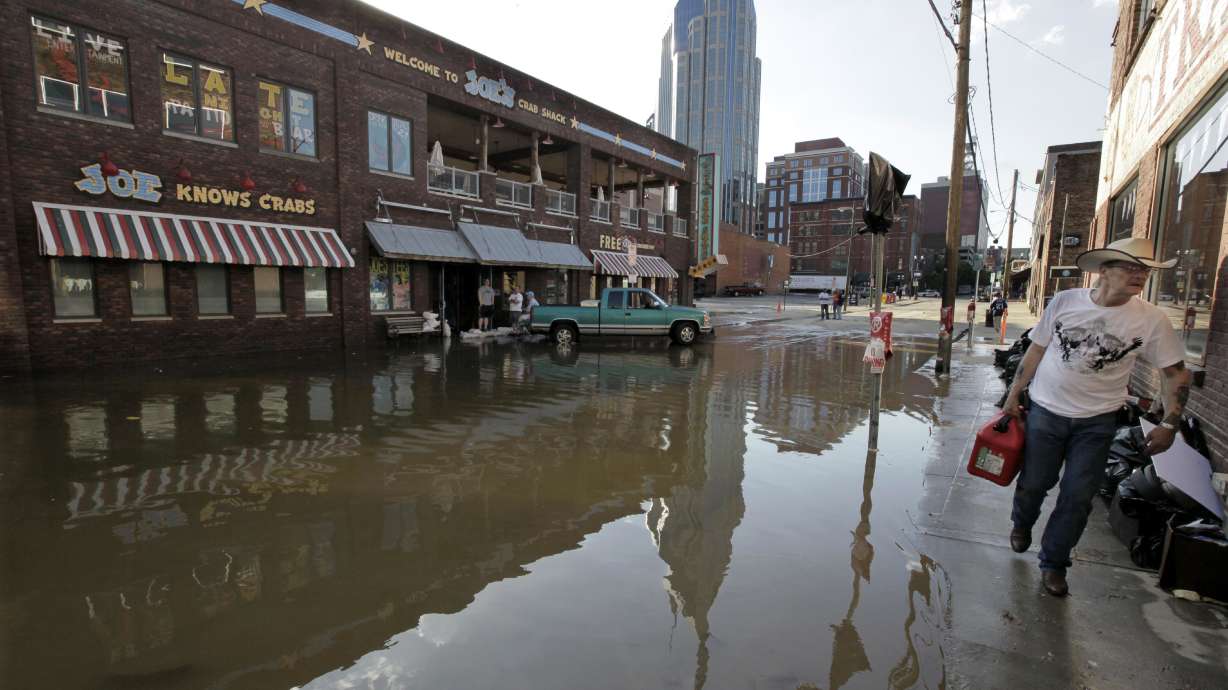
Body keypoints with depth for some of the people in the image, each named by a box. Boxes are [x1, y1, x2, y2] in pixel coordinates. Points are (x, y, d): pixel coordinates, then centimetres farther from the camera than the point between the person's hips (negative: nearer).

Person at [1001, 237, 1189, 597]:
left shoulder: (1151, 319, -7)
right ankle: (1022, 524, 42)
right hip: (1045, 411, 0)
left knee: (1078, 498, 3)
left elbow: (1177, 372, 2)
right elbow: (1036, 351, 1)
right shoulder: (1065, 301, -7)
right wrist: (1013, 397, 3)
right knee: (1033, 483, 10)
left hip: (1097, 422, 1)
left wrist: (1169, 424, -5)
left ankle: (1054, 563, 23)